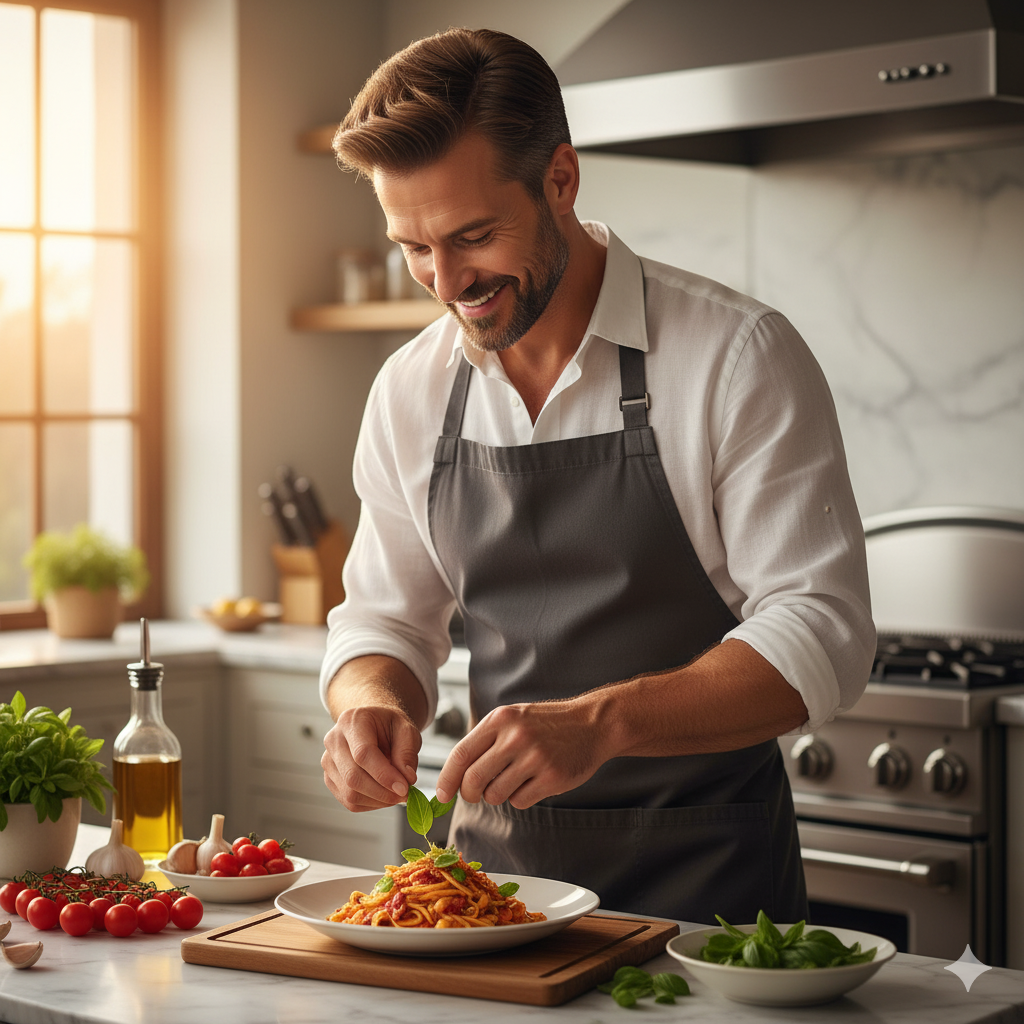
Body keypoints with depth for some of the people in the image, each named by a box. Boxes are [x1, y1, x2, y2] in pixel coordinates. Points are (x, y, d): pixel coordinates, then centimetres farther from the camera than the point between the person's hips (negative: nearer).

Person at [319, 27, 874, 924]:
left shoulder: (739, 357, -10)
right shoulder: (409, 393, 5)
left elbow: (820, 634, -15)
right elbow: (384, 620, 14)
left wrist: (598, 722, -28)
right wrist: (371, 706, -10)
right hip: (497, 866, 4)